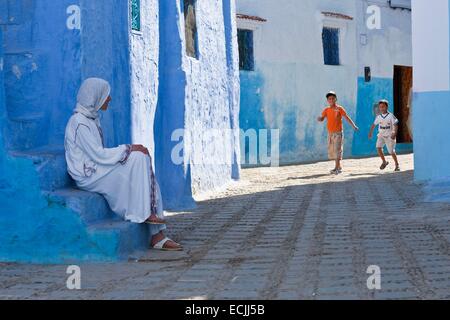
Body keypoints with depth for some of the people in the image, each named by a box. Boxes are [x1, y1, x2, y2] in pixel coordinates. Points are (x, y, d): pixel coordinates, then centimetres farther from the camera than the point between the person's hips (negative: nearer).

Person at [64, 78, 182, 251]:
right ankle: (143, 213, -12)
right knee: (138, 158, -19)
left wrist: (128, 150, 2)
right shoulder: (79, 122, -16)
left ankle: (158, 236, -14)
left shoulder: (91, 118, 16)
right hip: (88, 176, -9)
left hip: (97, 169, 9)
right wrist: (128, 149, -13)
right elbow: (98, 155, -20)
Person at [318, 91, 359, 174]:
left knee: (337, 150, -11)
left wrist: (354, 126, -16)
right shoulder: (326, 110, 8)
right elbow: (322, 119, 2)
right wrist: (319, 119, -23)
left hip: (338, 132, -6)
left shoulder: (339, 108, -5)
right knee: (331, 151, 9)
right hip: (330, 133, 6)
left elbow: (347, 118, -7)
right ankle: (339, 167, 20)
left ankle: (336, 168, -14)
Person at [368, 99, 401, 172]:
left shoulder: (391, 116, -8)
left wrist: (394, 133, -22)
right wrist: (371, 132, 10)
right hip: (381, 135, 4)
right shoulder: (378, 117, 4)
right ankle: (384, 162, 2)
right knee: (378, 147, -16)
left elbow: (395, 125, -11)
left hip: (389, 136, -4)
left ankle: (397, 165, 14)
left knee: (391, 151, -4)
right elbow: (374, 124, 16)